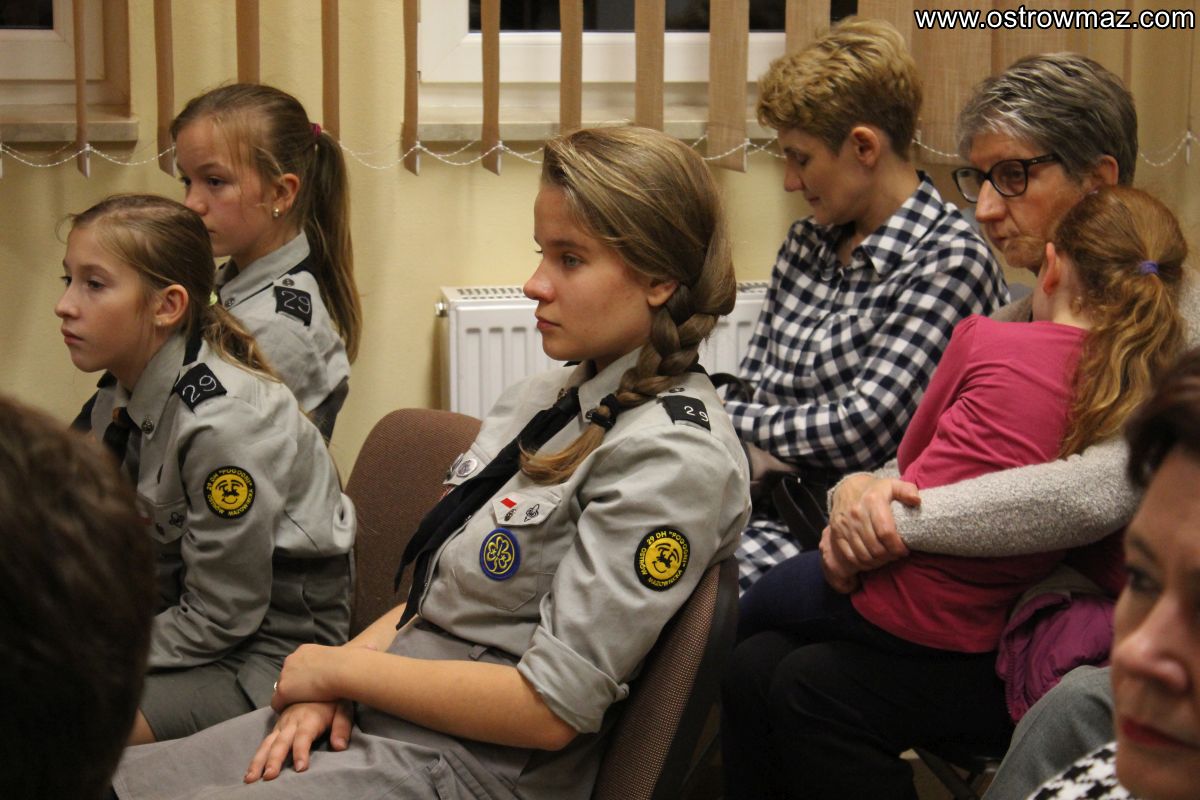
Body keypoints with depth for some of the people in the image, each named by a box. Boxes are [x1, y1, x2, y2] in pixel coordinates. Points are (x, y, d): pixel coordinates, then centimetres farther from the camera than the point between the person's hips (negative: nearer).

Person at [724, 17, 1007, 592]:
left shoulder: (950, 261, -9)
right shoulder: (808, 242, 15)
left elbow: (867, 427, -15)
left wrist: (733, 420, -3)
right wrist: (755, 453, -5)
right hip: (770, 517, 7)